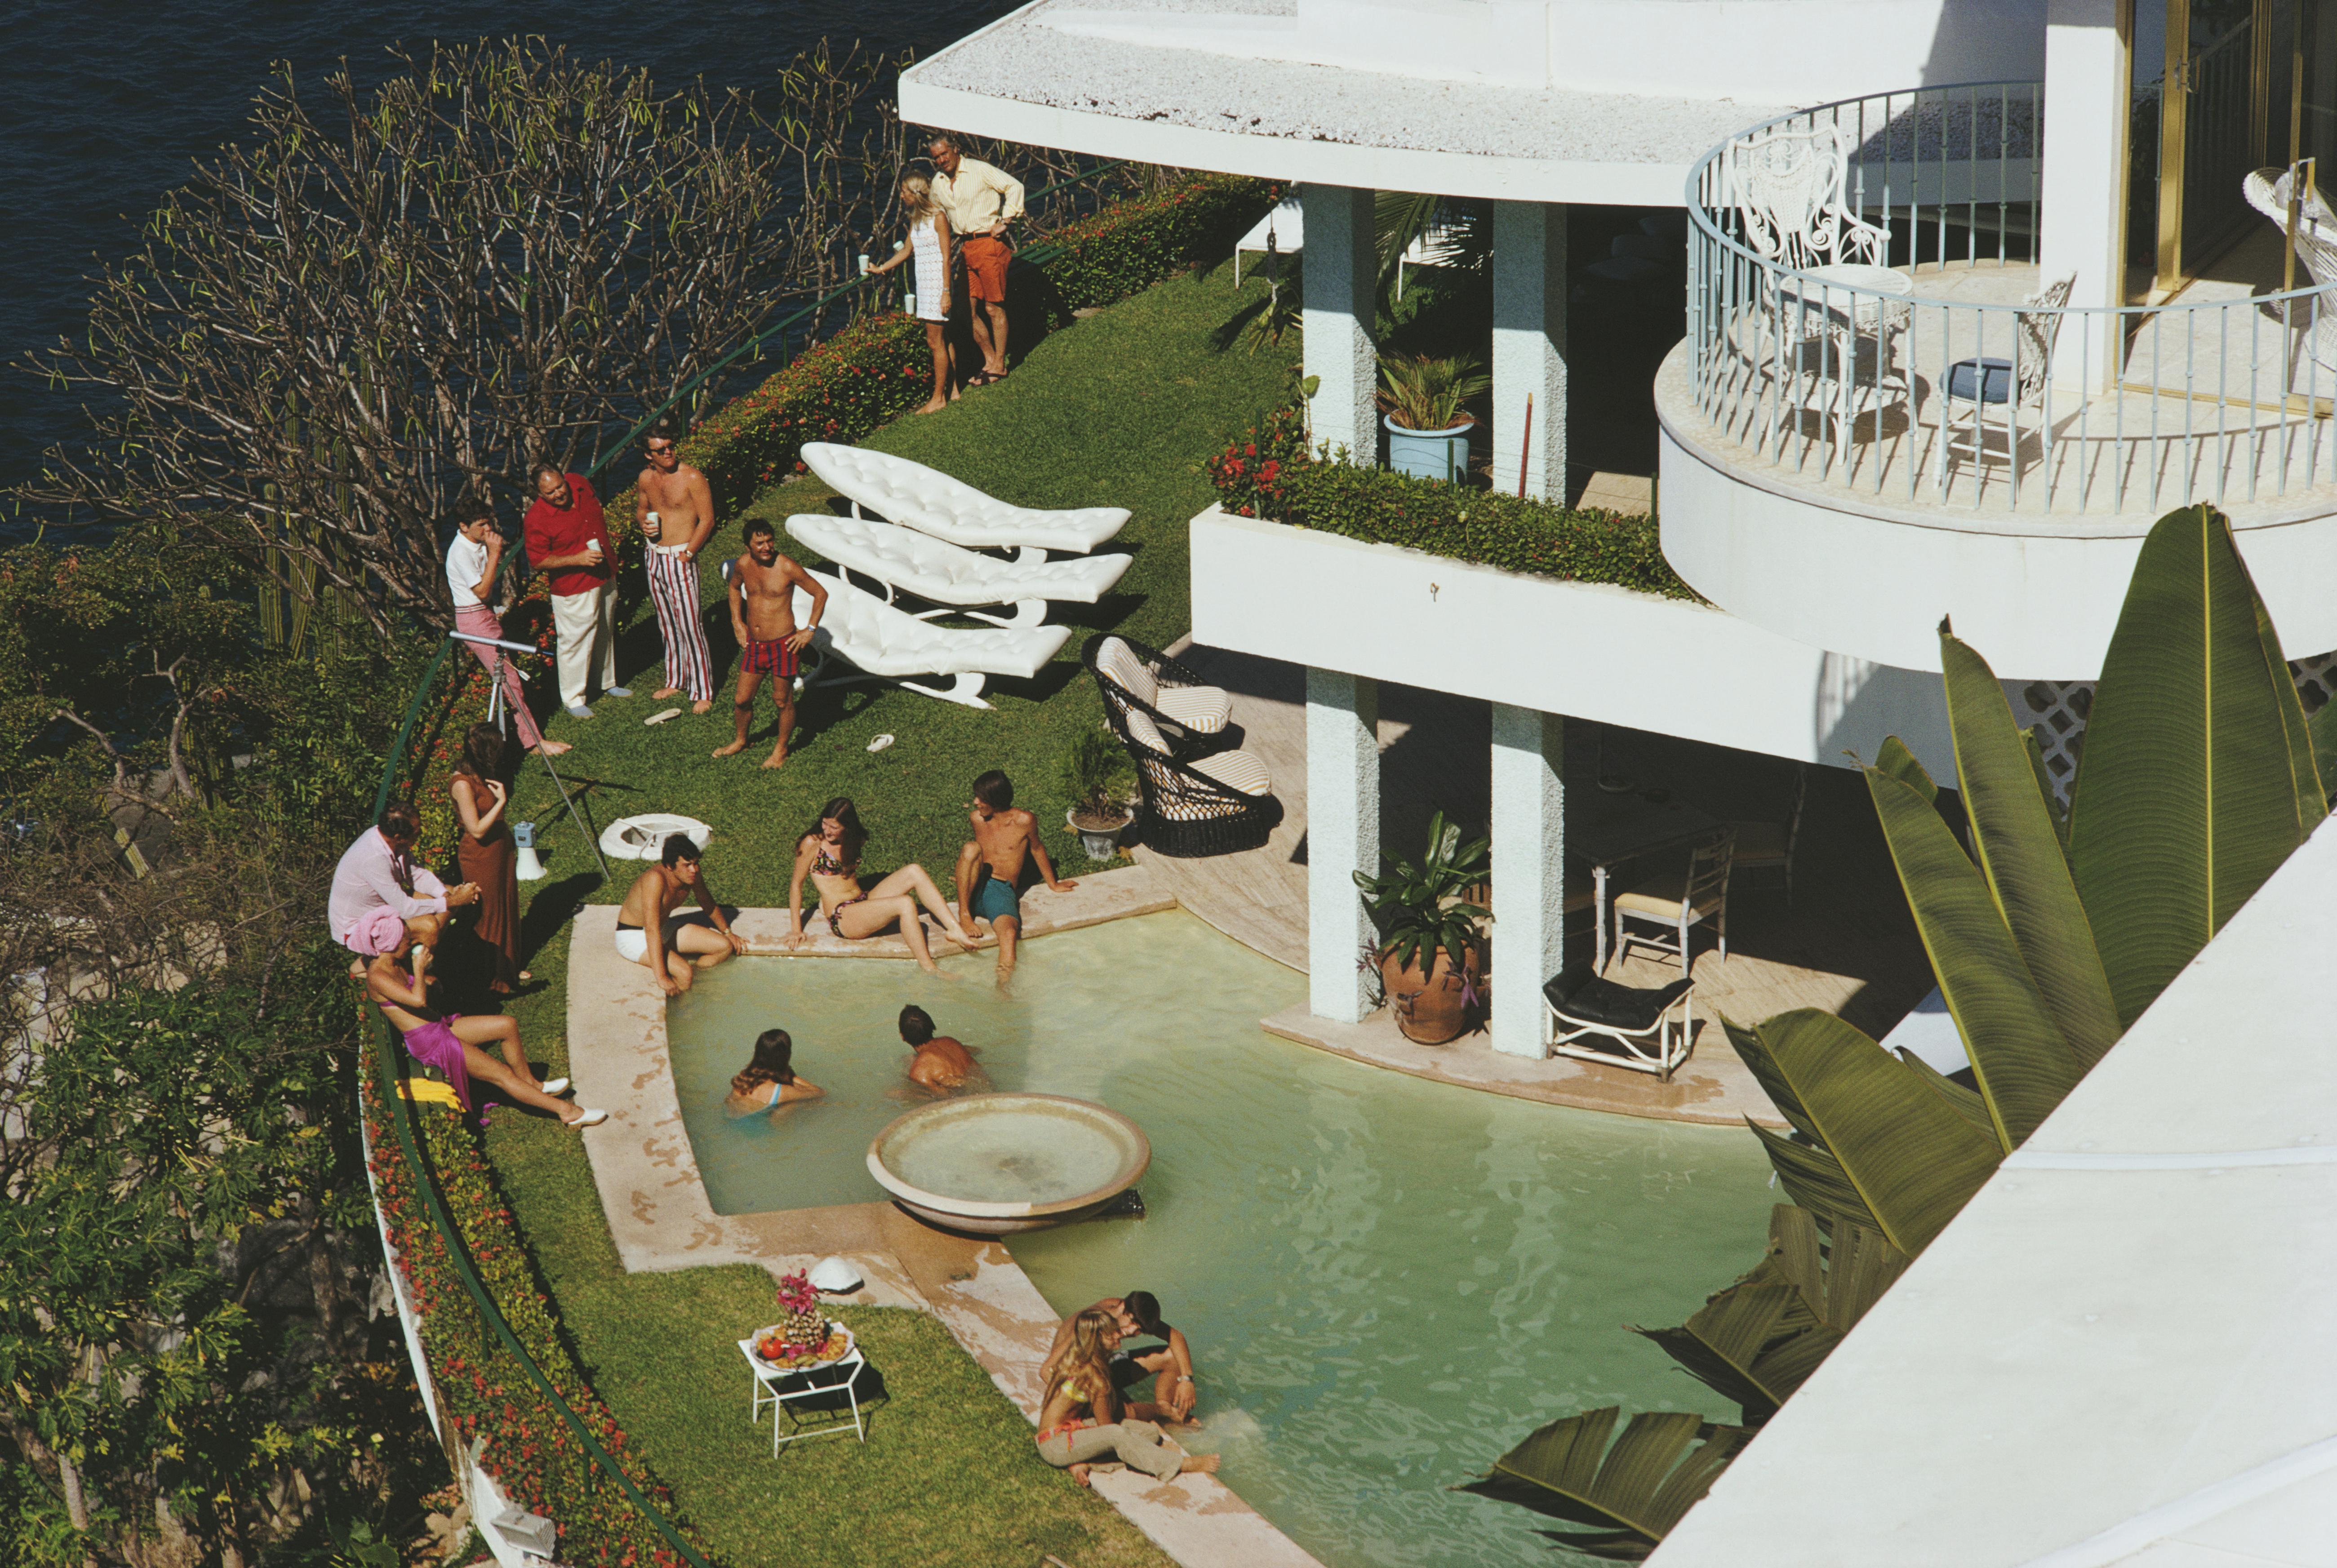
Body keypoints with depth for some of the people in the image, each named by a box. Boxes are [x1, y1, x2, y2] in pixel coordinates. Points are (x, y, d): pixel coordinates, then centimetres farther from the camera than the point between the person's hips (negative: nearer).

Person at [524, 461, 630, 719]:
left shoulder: (579, 484, -7)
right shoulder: (537, 518, -26)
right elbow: (538, 561, -21)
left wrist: (605, 550, 16)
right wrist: (578, 559, -29)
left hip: (605, 577, 7)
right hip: (574, 589, -7)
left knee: (606, 635, 23)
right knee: (576, 642, -1)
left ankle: (609, 683, 43)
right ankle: (572, 700, 14)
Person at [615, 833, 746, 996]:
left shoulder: (692, 873, -12)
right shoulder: (656, 879, -35)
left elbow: (707, 902, 12)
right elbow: (652, 930, -40)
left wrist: (727, 932, 24)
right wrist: (662, 978, -43)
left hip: (665, 929, 8)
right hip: (634, 937, -8)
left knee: (725, 947, 0)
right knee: (684, 973, -29)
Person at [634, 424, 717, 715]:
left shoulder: (692, 478, -13)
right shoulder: (646, 478, 5)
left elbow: (707, 520, -11)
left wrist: (688, 553, -15)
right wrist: (643, 523, -2)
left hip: (680, 558, -6)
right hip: (654, 557, 6)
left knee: (690, 625, -6)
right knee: (668, 625, 16)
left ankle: (702, 693, 0)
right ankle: (676, 681, 30)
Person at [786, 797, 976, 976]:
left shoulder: (854, 841, 12)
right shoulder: (813, 843, -8)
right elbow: (796, 883, -6)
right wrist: (796, 929, -9)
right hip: (842, 918, -7)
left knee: (914, 872, -14)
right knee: (905, 904, -29)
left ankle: (955, 929, -18)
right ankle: (928, 968, -25)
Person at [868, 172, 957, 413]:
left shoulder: (938, 217, -13)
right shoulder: (916, 219, 11)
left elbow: (946, 257, -14)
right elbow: (906, 251, 23)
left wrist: (946, 292, -17)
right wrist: (880, 269, 19)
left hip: (937, 282, -8)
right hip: (924, 283, 8)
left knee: (936, 341, -4)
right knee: (941, 340, 12)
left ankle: (939, 398, 1)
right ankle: (952, 390, 18)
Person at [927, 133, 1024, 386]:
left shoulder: (979, 170, -8)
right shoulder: (938, 183, 11)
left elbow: (1014, 186, -9)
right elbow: (939, 215, 28)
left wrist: (1005, 222, -11)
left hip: (988, 242, -7)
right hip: (965, 247, 7)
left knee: (994, 307, -3)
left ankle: (999, 366, 5)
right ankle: (990, 360, 18)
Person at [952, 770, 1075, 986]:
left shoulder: (1024, 821, -4)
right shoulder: (977, 819, 6)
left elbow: (1036, 849, 13)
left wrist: (1053, 885, 26)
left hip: (1002, 891, -2)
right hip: (975, 889, 2)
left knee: (1009, 934, -32)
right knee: (971, 849, -28)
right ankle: (964, 915, -21)